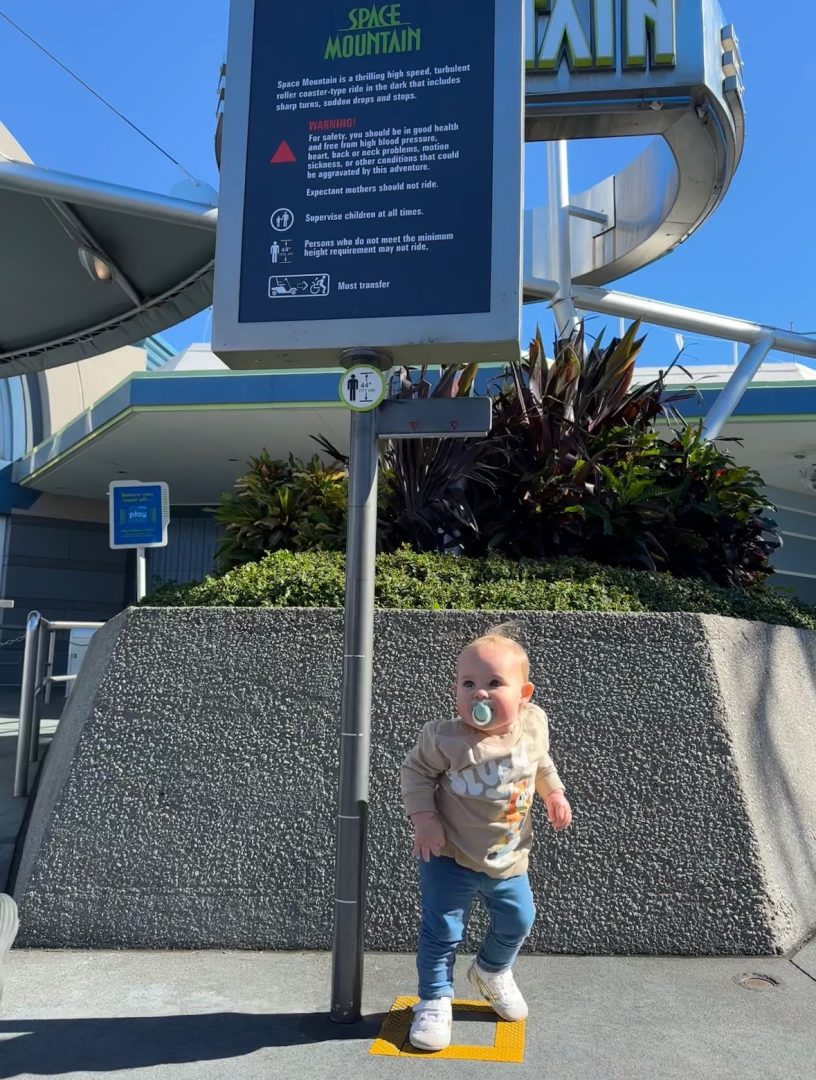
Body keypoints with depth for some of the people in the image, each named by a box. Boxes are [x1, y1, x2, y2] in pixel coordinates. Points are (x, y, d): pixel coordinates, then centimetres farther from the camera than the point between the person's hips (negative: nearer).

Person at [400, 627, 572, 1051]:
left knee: (518, 921, 21)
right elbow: (415, 771, -12)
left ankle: (492, 972, 51)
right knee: (441, 931, 5)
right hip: (450, 856, -4)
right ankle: (434, 1000, 31)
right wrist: (423, 816, -22)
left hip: (509, 857, 5)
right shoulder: (445, 737, -28)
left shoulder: (534, 723, -13)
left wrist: (554, 792, 9)